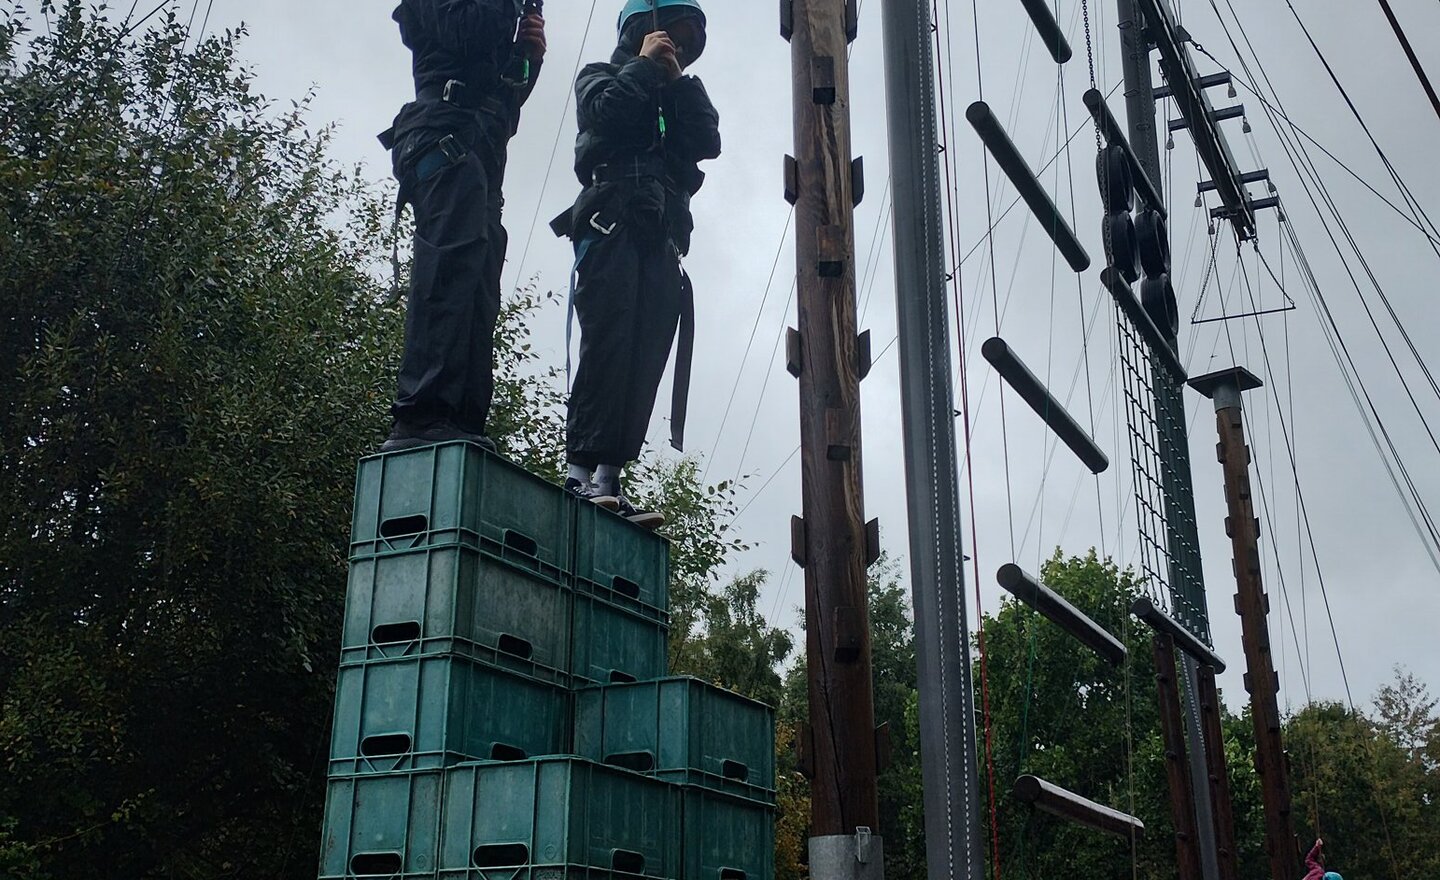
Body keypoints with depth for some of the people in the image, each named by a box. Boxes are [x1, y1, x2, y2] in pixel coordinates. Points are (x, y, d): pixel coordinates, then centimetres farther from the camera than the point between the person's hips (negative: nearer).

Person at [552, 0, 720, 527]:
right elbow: (606, 112, -2)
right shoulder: (602, 76, 23)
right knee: (607, 344, -20)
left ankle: (609, 478, -17)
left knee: (645, 359, -11)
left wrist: (677, 78, 12)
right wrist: (644, 65, 10)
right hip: (611, 225, -4)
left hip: (662, 238, 5)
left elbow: (708, 142, 14)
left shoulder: (678, 97, 35)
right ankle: (581, 468, -24)